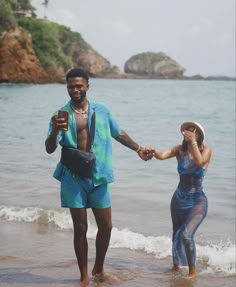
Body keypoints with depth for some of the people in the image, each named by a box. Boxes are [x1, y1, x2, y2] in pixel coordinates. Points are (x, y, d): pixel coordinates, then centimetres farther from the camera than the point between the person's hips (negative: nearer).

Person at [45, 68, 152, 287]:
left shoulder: (101, 110, 6)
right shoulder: (61, 115, -2)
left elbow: (118, 134, 20)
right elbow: (49, 149, -10)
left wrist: (138, 149, 15)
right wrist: (54, 131, -29)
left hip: (98, 177, 2)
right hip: (73, 178, -2)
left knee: (106, 226, 5)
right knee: (80, 228, 2)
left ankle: (99, 268, 26)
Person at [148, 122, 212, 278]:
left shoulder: (206, 150, -8)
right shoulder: (180, 150, -3)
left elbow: (199, 162, -29)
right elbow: (162, 155, -19)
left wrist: (193, 142, -25)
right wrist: (153, 151, -40)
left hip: (197, 201, -4)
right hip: (179, 199, 4)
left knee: (186, 235, -19)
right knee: (176, 235, 18)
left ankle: (193, 271, -2)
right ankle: (177, 266, 40)